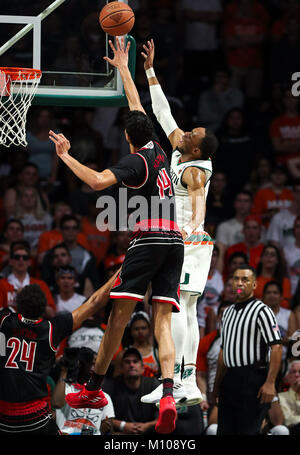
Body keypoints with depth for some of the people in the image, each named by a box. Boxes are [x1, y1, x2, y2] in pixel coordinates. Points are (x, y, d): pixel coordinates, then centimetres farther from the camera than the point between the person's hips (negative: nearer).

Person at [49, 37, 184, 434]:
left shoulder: (136, 162, -3)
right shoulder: (157, 149, 17)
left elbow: (97, 181, -21)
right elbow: (137, 106, 31)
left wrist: (66, 156, -11)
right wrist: (123, 68, 40)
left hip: (148, 241, -6)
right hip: (175, 242, 7)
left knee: (119, 314, -1)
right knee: (162, 320, -5)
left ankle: (94, 388, 4)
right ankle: (168, 396, -24)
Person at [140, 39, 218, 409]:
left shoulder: (195, 171, -17)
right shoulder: (180, 150, 8)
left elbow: (199, 204, -36)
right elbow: (163, 114, 17)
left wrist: (191, 228, -57)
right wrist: (150, 71, 17)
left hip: (189, 243, -10)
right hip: (183, 242, 10)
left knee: (174, 307, -15)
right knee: (187, 312, 7)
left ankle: (172, 381, -20)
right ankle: (189, 385, 7)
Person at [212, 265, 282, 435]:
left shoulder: (261, 311, -6)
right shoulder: (228, 312, 19)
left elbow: (277, 347, -13)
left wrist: (270, 383, -21)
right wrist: (217, 385, 21)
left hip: (253, 380, -8)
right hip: (230, 379, 8)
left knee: (248, 431, -11)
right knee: (225, 430, 6)